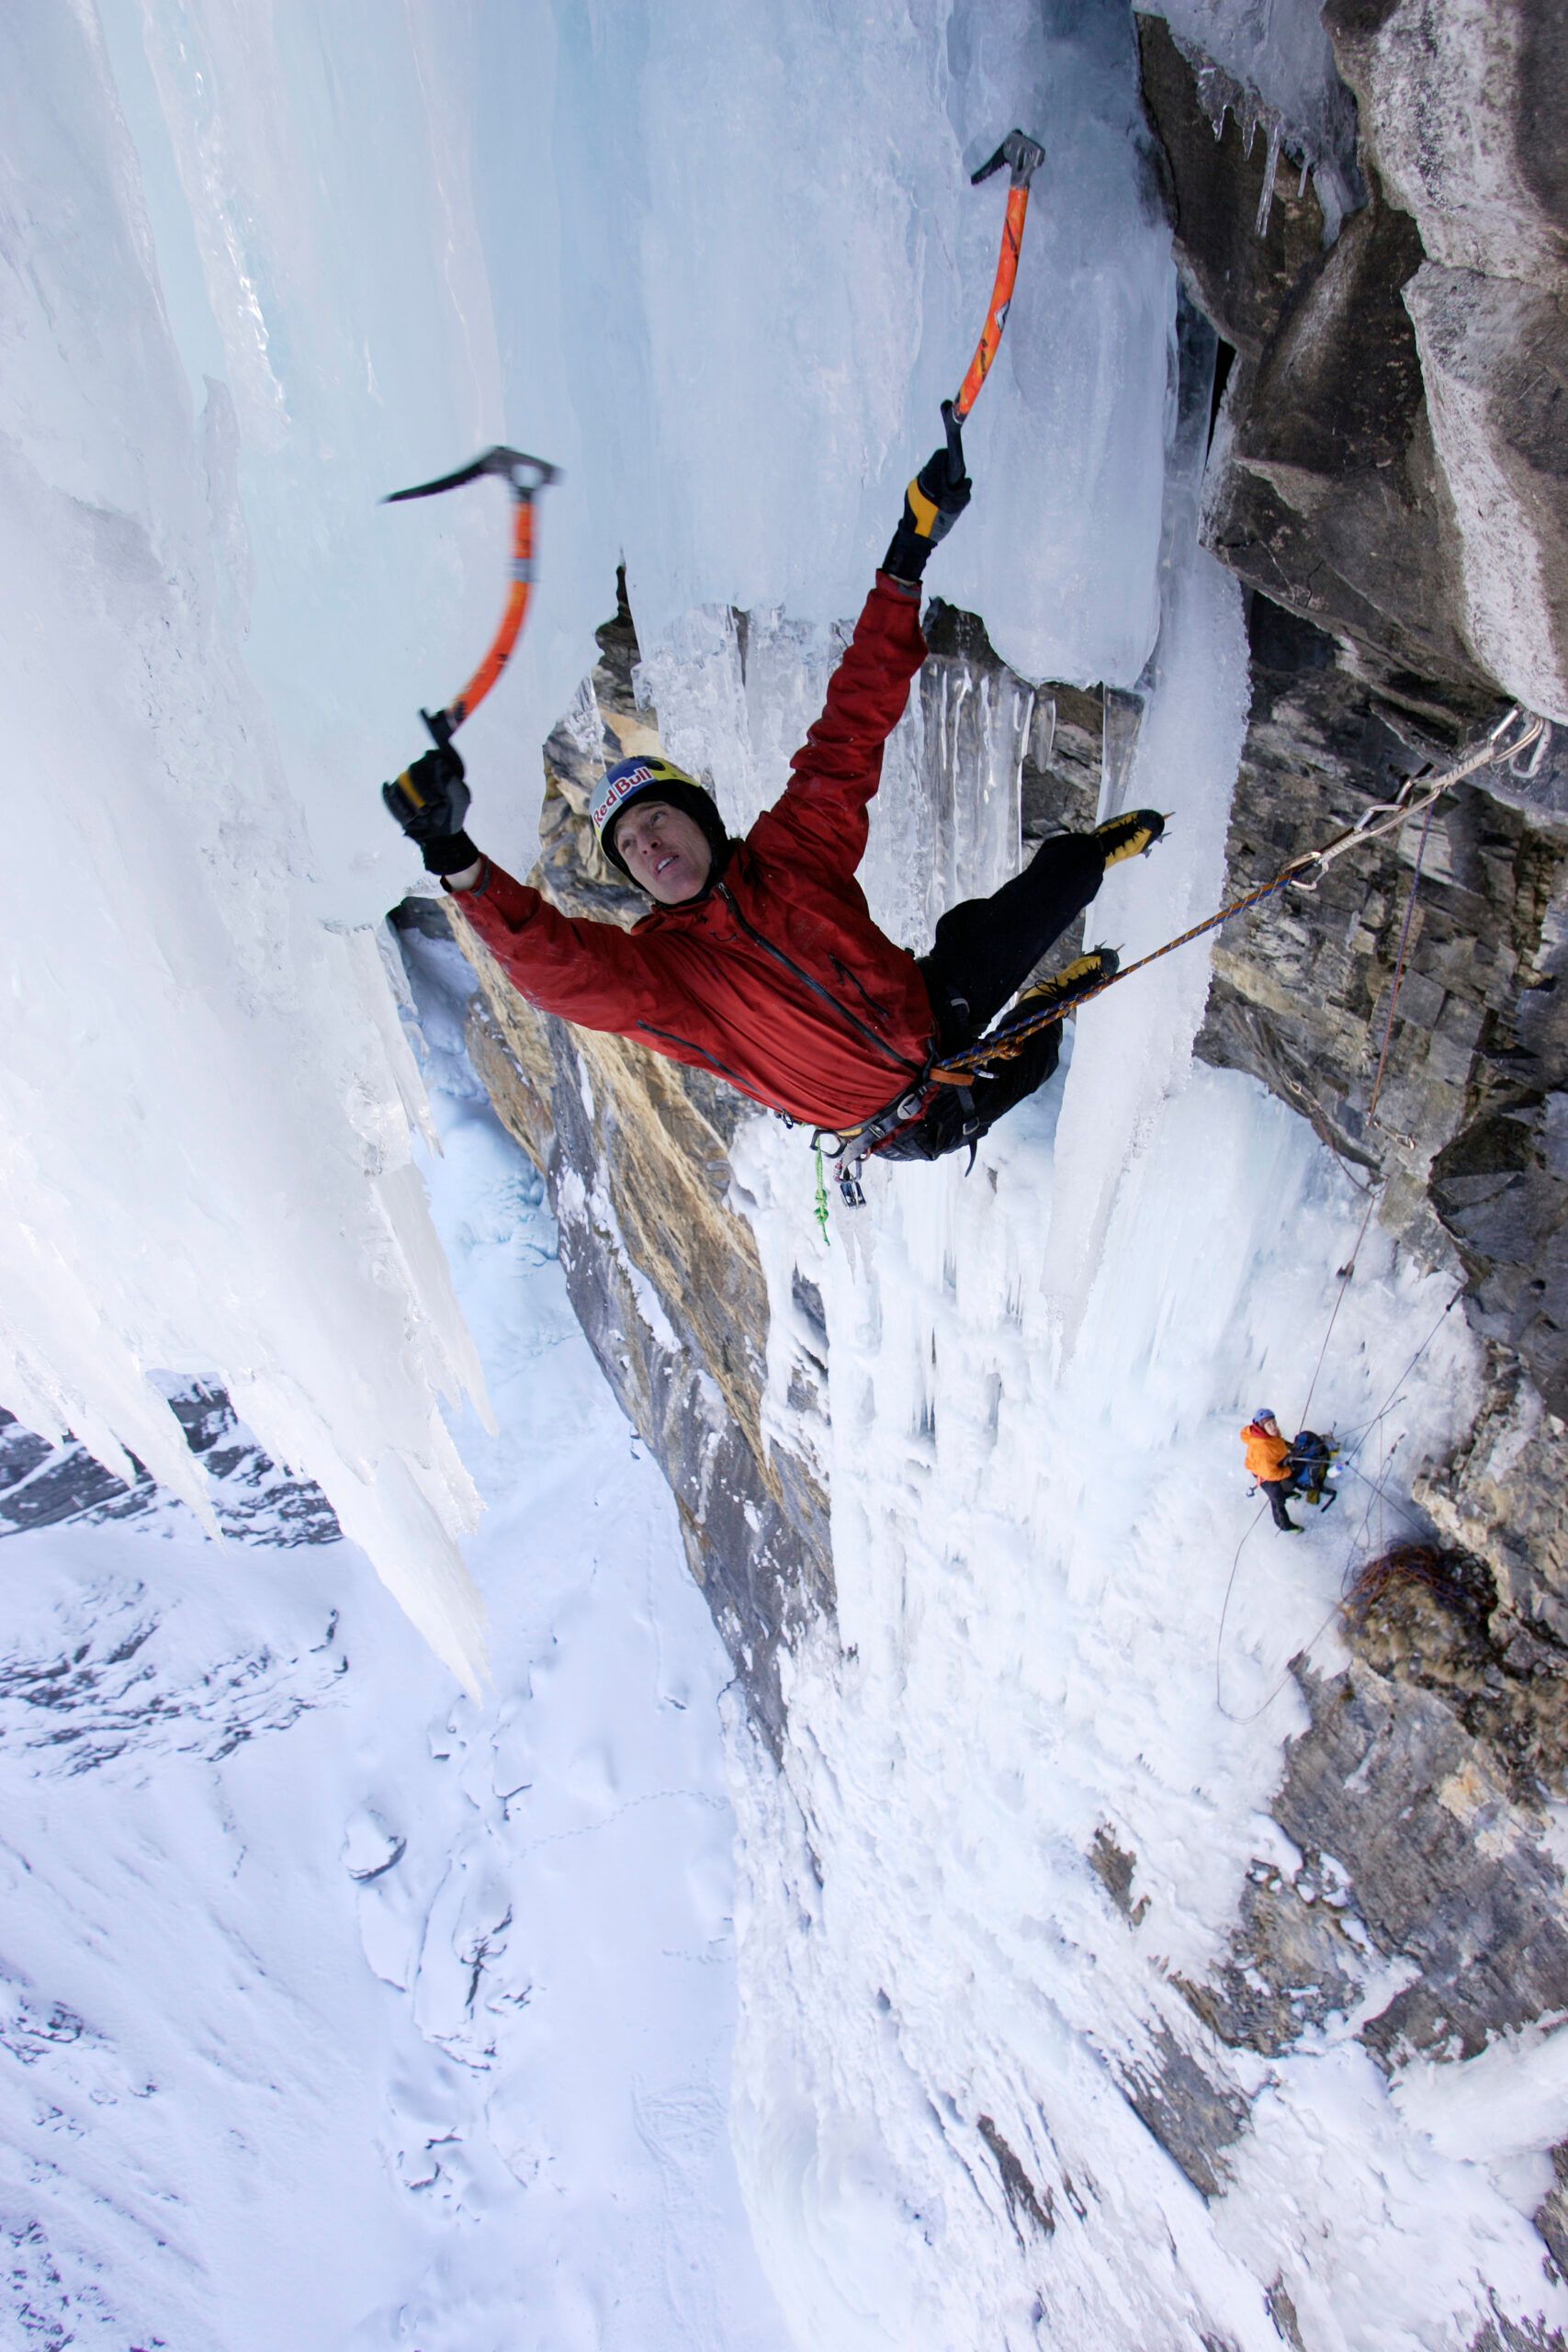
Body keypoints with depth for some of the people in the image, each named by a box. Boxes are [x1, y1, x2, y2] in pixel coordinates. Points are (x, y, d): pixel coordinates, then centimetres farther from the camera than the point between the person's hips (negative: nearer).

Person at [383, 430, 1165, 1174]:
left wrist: (905, 567, -13)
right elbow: (551, 959, -33)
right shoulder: (651, 966, -13)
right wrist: (457, 861, -50)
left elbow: (850, 731, -7)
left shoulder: (791, 853, -6)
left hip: (938, 1021, 3)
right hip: (896, 1126, -2)